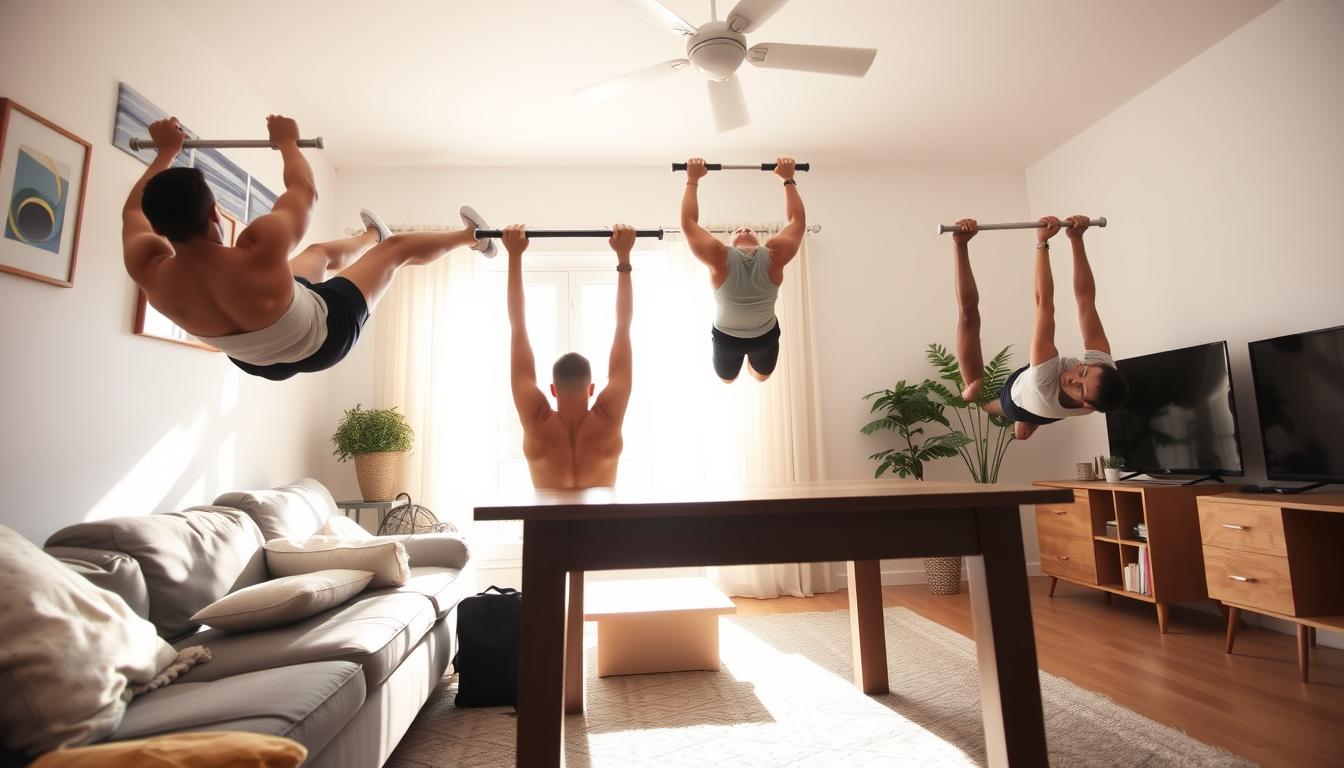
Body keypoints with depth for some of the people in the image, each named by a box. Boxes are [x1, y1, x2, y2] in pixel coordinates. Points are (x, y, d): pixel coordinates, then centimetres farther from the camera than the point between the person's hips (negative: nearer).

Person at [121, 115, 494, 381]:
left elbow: (133, 210, -1)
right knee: (398, 248, 10)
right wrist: (288, 143, -3)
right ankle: (472, 236, 35)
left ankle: (372, 236, 64)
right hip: (323, 337, -6)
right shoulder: (258, 253, -43)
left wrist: (166, 152, 9)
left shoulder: (151, 273, -27)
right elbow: (304, 191, -21)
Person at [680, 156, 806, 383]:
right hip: (766, 337, 1)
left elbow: (688, 221, -14)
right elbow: (798, 220, -6)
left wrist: (692, 180, -7)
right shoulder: (774, 256, -21)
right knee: (761, 376, 39)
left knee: (727, 379, 36)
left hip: (727, 338, -1)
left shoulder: (720, 257, -25)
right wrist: (789, 179, 3)